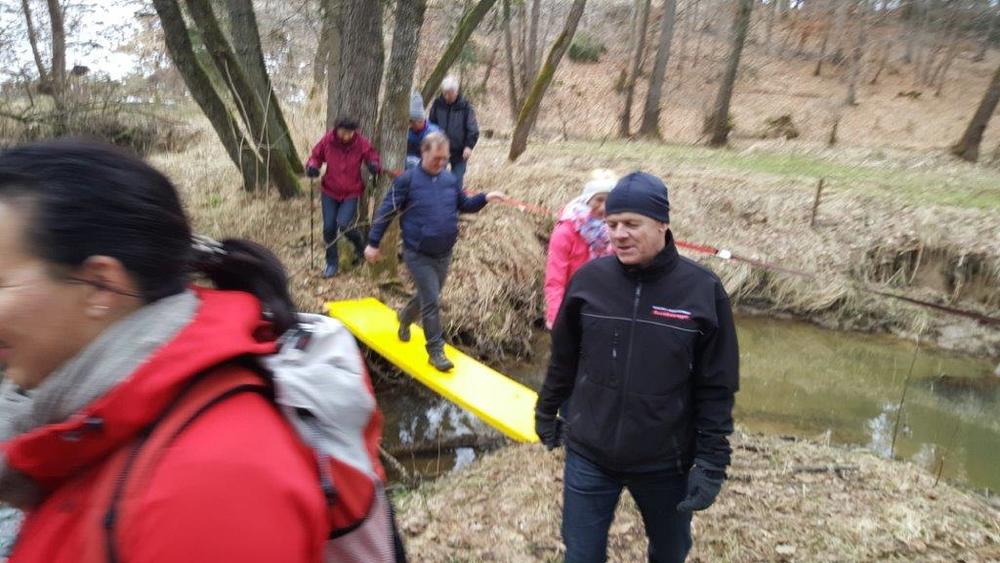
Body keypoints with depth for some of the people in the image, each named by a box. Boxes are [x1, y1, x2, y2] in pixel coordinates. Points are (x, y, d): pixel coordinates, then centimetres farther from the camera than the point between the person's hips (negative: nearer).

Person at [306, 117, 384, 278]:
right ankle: (332, 263, 21)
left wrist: (374, 165, -27)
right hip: (330, 192, 2)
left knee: (343, 225, -18)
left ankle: (360, 244, 17)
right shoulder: (327, 140, -10)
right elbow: (316, 155, 5)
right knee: (329, 228, 1)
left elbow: (373, 158, -3)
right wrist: (312, 166, -17)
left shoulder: (362, 143, -14)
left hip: (352, 193, -2)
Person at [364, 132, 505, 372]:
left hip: (444, 254, 6)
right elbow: (386, 211, -7)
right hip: (418, 255, -5)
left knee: (427, 296, 20)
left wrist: (485, 198, -3)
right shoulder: (407, 180, -11)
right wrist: (373, 243, -7)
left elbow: (464, 205, 15)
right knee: (432, 302, -6)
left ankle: (405, 318, 51)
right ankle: (436, 351, 7)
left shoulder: (451, 179, 3)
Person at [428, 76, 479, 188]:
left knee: (457, 182, 1)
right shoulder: (437, 104, 1)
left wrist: (469, 146, -18)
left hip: (459, 152, -2)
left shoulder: (465, 106, -7)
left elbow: (473, 129, -6)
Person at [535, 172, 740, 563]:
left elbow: (716, 388, -7)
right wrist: (547, 411, 13)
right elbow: (564, 357, 5)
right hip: (588, 456, 1)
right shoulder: (589, 278, -8)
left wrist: (711, 462, -8)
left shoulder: (703, 290, -13)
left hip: (666, 463, 0)